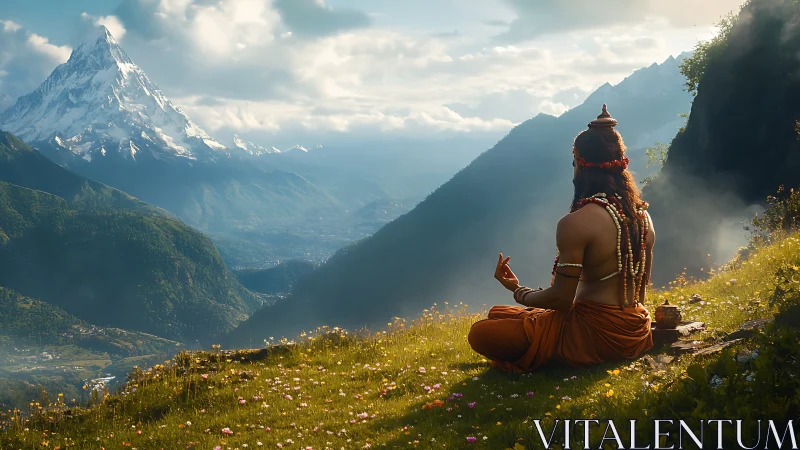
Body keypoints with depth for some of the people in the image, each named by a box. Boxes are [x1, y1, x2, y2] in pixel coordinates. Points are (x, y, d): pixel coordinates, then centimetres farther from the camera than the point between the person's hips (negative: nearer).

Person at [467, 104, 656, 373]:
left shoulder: (575, 223, -20)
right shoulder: (643, 215, 3)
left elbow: (560, 299, -17)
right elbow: (641, 287, 11)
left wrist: (517, 290, 1)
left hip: (594, 336, -9)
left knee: (481, 333, -10)